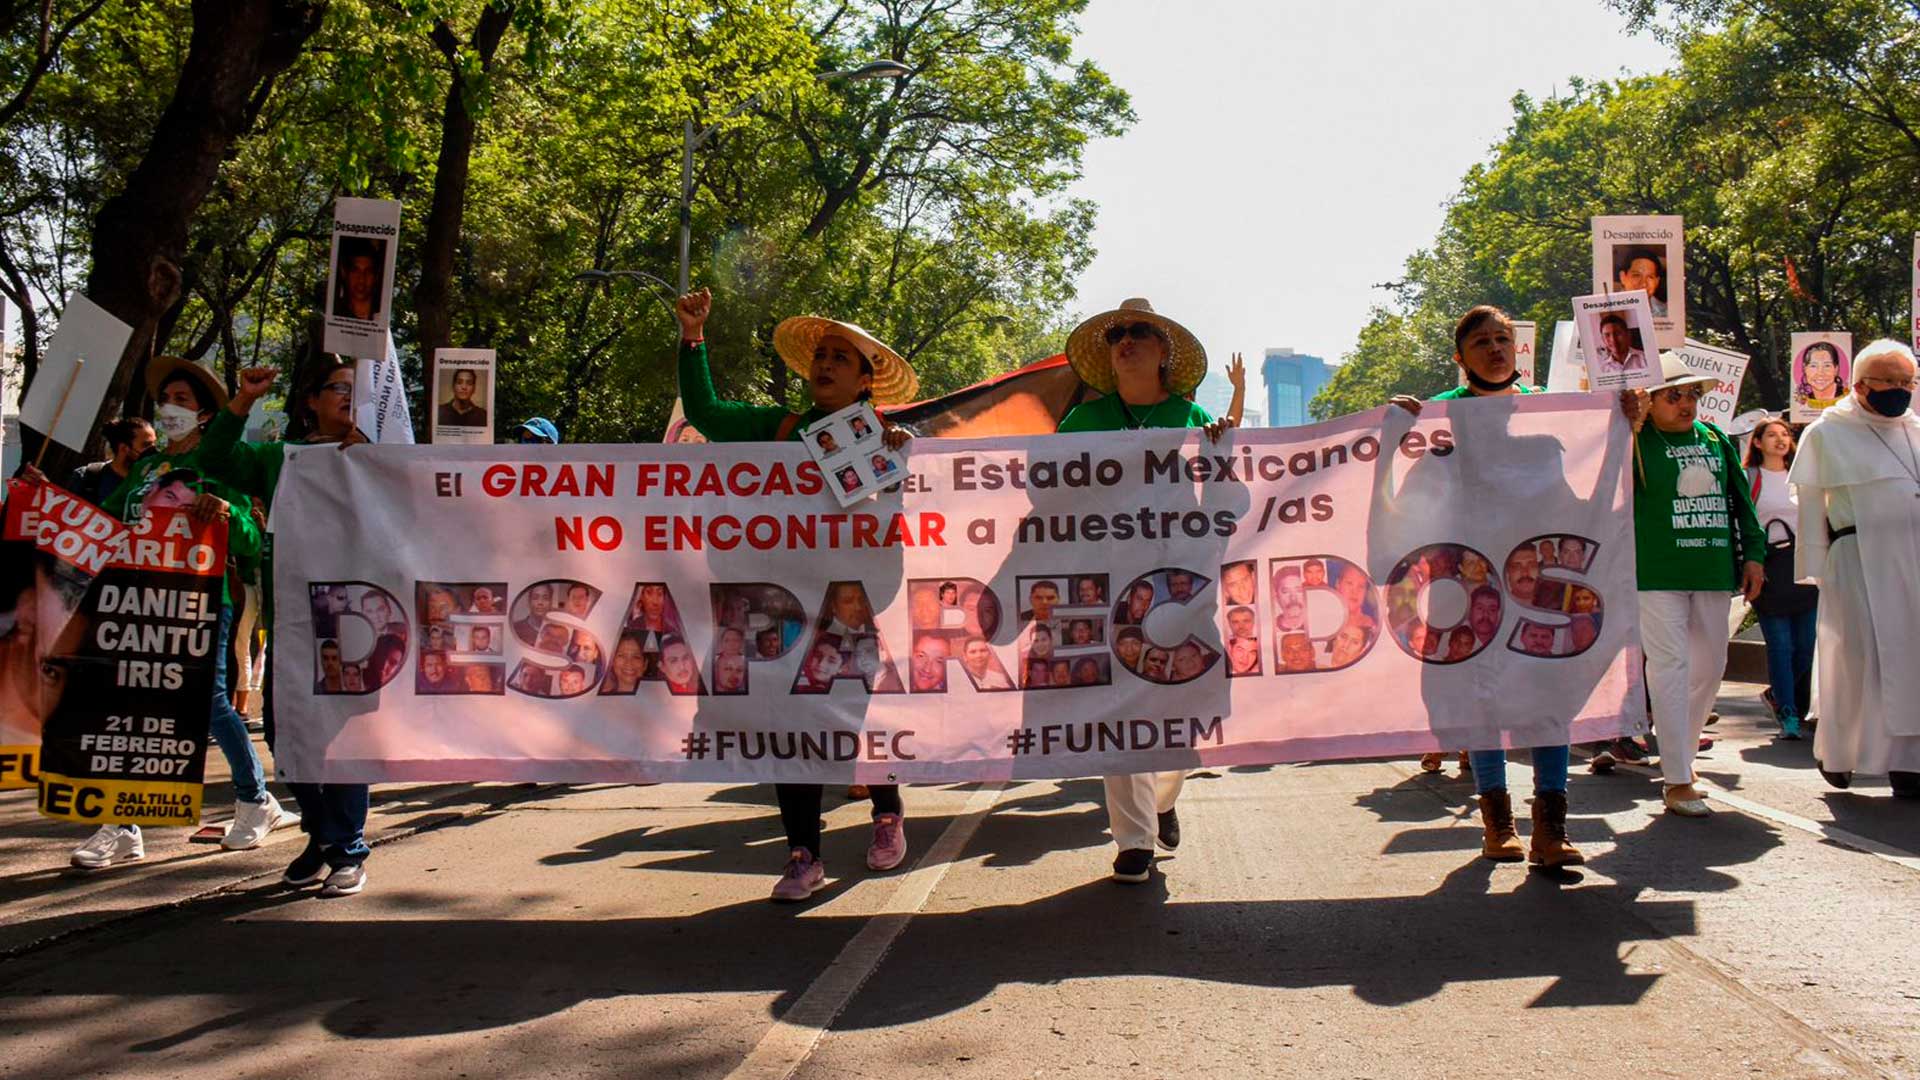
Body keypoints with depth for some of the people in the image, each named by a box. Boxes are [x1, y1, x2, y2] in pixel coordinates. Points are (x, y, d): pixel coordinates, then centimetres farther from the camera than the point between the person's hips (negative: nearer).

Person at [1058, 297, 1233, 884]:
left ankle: (1163, 798, 34)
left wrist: (1220, 446, -7)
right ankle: (1134, 839, 0)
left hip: (1179, 575, 1)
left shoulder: (1191, 416, 10)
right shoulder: (1087, 418, 10)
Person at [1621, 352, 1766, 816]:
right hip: (1659, 574, -6)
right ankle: (1677, 782, -7)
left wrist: (1752, 553, 11)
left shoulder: (1715, 439, 13)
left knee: (1710, 666, 12)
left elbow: (1740, 498, 17)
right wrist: (1628, 428, -28)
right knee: (1670, 665, -9)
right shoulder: (1638, 442, -4)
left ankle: (1680, 755, 31)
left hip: (1714, 569, 6)